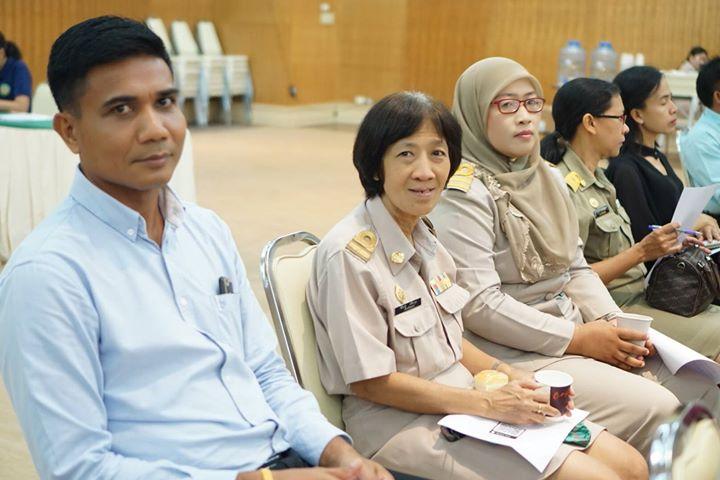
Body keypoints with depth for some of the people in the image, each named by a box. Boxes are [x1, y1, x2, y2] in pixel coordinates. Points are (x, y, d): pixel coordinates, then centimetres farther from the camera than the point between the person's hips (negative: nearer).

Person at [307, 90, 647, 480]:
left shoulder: (423, 234, 6)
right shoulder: (349, 254, -19)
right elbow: (371, 381, -17)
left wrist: (509, 376, -2)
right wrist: (487, 404, -17)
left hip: (462, 396, 8)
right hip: (397, 421, -8)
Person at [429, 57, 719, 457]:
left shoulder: (550, 178, 13)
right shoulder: (465, 192, -14)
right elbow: (478, 303, -20)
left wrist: (614, 322, -2)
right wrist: (577, 338, -16)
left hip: (577, 331, 9)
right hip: (513, 351, -8)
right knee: (655, 409, -21)